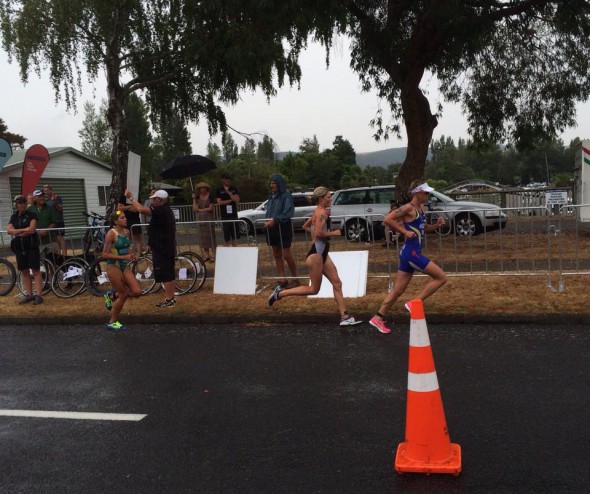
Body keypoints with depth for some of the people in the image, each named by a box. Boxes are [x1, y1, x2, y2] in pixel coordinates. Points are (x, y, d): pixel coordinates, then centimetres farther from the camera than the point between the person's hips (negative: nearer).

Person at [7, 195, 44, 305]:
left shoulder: (31, 214, -3)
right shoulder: (14, 217, 11)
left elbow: (32, 229, -14)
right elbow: (9, 231, 1)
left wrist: (17, 232, -4)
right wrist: (24, 230, -9)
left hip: (31, 246, -5)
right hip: (19, 247, 5)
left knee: (35, 270, -5)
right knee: (24, 272, 8)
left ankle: (38, 295, -6)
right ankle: (28, 295, 14)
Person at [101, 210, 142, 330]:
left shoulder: (126, 232, 5)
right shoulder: (111, 233, -16)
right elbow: (105, 254, -19)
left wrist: (131, 254, 1)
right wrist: (124, 257, -23)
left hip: (124, 266, 7)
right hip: (113, 267, -7)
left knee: (137, 291, -3)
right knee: (123, 295, 0)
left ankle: (112, 295, 21)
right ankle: (112, 322, 19)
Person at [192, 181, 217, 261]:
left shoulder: (210, 196, -2)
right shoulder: (197, 197, 7)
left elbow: (210, 208, -9)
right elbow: (194, 208, 0)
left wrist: (200, 209, -3)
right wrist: (193, 199, -6)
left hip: (209, 218, -4)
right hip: (200, 219, 4)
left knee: (211, 236, -5)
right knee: (203, 237, 4)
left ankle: (213, 255, -4)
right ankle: (206, 256, 10)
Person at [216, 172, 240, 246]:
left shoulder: (234, 189, 8)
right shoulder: (219, 190, 1)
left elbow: (237, 200, -5)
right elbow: (219, 202, -9)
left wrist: (228, 192, -10)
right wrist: (230, 200, -8)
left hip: (234, 215, 2)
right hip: (225, 216, -2)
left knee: (234, 237, 7)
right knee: (226, 238, 0)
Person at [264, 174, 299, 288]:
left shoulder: (286, 195, -8)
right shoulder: (271, 197, 12)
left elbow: (288, 212, -17)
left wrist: (275, 220, -25)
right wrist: (268, 221, 1)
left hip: (283, 228, -7)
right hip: (272, 228, 7)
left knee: (286, 255, -6)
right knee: (277, 255, 8)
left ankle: (295, 279, 7)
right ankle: (283, 280, 15)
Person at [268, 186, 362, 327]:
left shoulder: (318, 212, 14)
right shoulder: (322, 212, -16)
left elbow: (305, 226, 25)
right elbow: (318, 233, -27)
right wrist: (333, 233, -13)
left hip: (322, 253, 10)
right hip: (316, 253, -10)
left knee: (337, 284, 7)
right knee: (314, 289, 1)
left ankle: (344, 317, 9)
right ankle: (280, 293, 9)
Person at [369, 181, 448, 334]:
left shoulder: (421, 208, 15)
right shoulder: (409, 208, -13)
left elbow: (424, 228, 26)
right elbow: (387, 219, -20)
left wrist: (437, 225, 7)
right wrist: (405, 232, -19)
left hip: (411, 253, 9)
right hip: (410, 252, -9)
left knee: (398, 290, 11)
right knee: (441, 277, -5)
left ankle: (378, 318, 17)